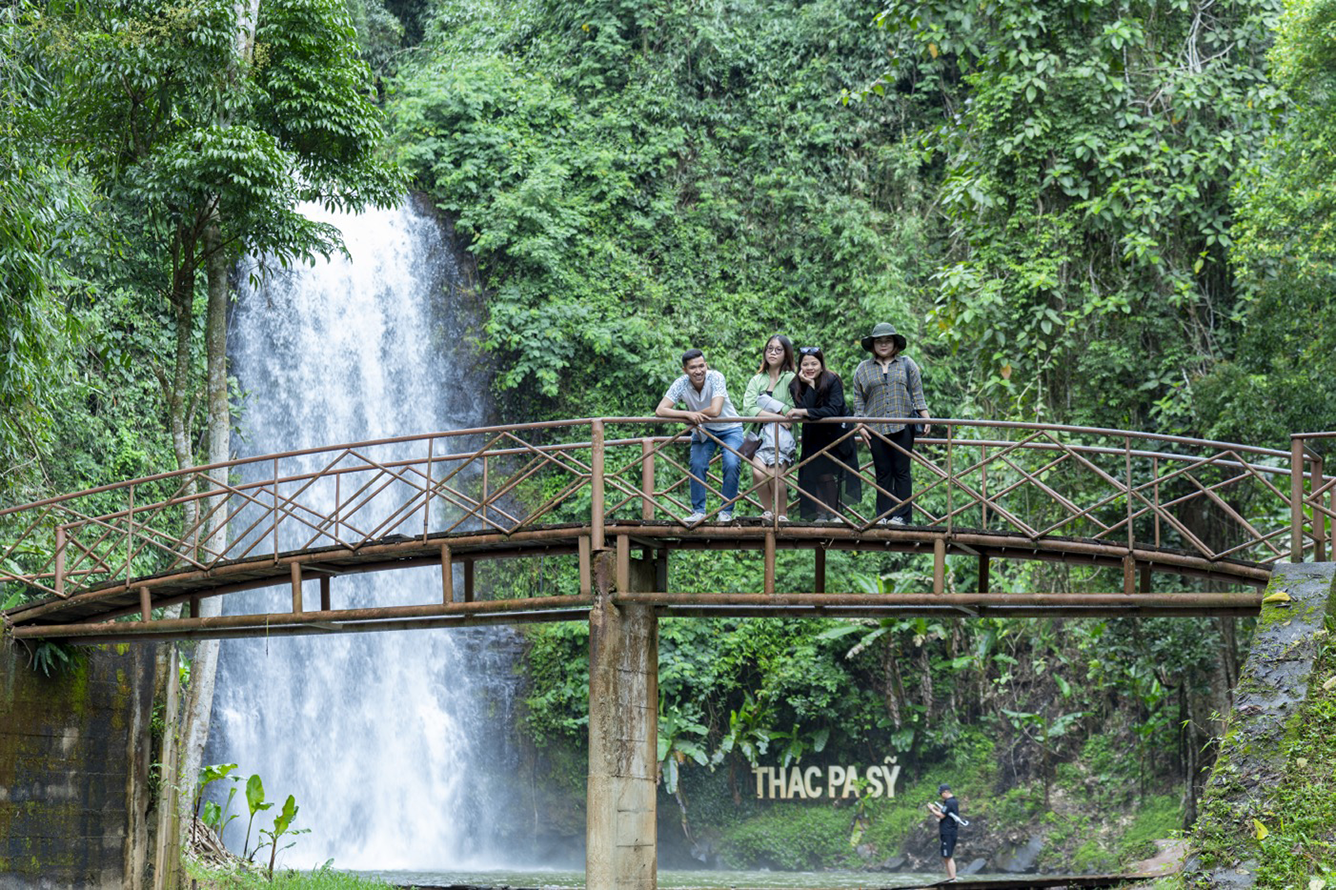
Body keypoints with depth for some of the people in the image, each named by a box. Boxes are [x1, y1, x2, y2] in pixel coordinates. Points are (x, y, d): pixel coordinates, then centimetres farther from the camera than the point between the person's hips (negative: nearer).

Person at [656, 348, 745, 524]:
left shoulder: (716, 378, -29)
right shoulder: (681, 384, -20)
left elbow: (715, 411, -38)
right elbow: (660, 410, -27)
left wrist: (694, 414, -23)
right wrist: (688, 414, -38)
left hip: (729, 429, -3)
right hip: (703, 430, 3)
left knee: (732, 465, -21)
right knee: (697, 466, -12)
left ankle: (726, 511, -7)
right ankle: (698, 511, 3)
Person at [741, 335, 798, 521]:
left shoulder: (791, 379, 3)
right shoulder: (757, 380, 14)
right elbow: (747, 409, -1)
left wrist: (769, 405, -3)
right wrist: (777, 416, -10)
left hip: (782, 434, -3)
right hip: (761, 433, 3)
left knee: (774, 474, -20)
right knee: (758, 472, -20)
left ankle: (782, 514, -1)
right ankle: (769, 511, 0)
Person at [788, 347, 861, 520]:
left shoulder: (832, 380, -21)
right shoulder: (796, 385, -12)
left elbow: (834, 410, -32)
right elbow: (802, 409, -26)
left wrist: (805, 412, -38)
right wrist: (810, 385, -30)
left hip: (836, 433, -3)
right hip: (814, 436, 3)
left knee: (830, 474, -10)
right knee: (816, 473, -4)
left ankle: (833, 514, -4)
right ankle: (821, 514, 0)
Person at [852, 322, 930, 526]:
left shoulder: (907, 364, 11)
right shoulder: (863, 369, 13)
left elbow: (917, 395, 10)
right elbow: (858, 401, 13)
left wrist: (926, 417, 0)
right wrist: (860, 425, 3)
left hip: (903, 426, -1)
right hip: (876, 428, 1)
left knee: (902, 471, -2)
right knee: (883, 473, 2)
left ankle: (901, 515, -1)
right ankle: (883, 516, 4)